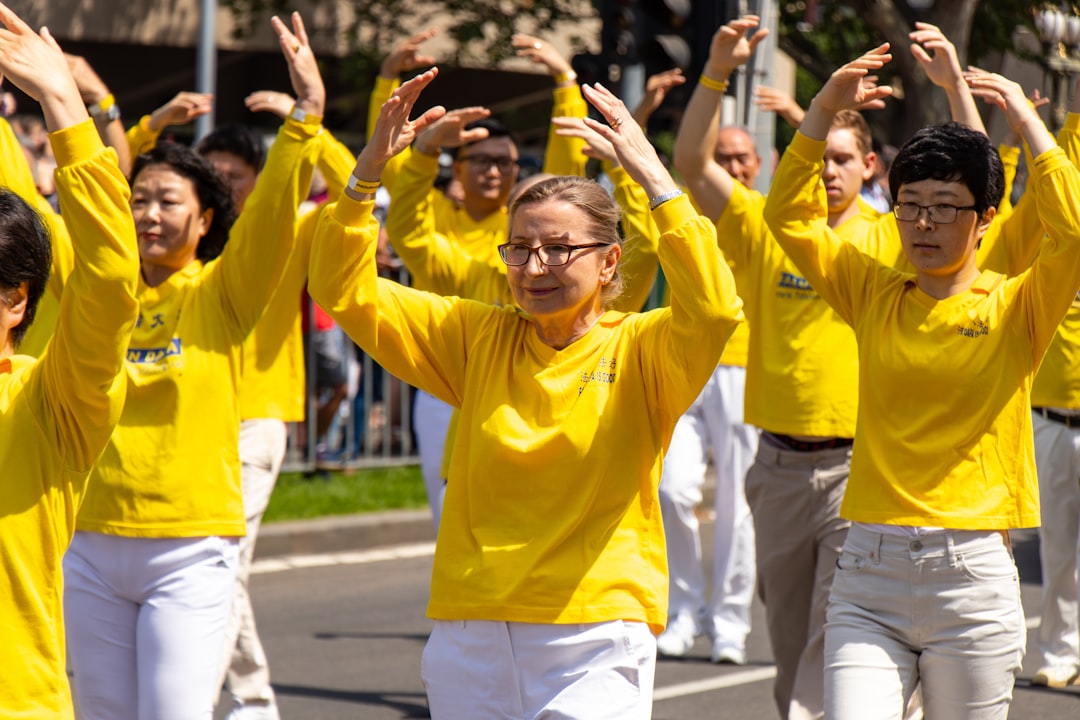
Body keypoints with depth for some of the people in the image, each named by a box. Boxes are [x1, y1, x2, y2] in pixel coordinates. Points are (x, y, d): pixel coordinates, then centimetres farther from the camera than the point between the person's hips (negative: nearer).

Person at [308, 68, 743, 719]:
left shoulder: (639, 351, -2)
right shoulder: (478, 338, 9)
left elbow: (714, 309, -22)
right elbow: (345, 292, 6)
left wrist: (655, 179, -23)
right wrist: (370, 168, -5)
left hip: (595, 638, -4)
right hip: (469, 637, 4)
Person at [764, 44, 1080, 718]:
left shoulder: (1014, 309, 1)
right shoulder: (875, 296, 9)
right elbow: (790, 216, 9)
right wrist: (824, 110, 0)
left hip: (971, 578, -2)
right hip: (870, 570, 2)